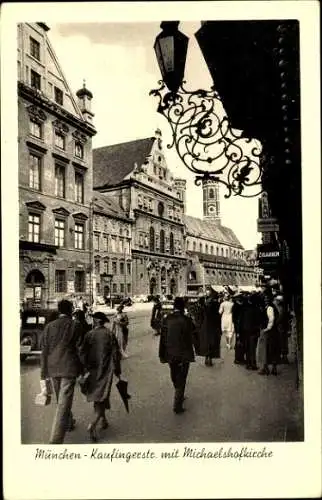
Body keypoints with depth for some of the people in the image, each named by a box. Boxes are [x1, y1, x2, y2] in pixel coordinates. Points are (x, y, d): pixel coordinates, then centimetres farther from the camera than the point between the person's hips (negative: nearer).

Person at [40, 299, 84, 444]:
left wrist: (44, 372, 8)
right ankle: (55, 440, -9)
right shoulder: (74, 326, -6)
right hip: (69, 368, -4)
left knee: (61, 400, 23)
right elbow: (79, 349, -5)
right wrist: (83, 370, 3)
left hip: (53, 368, 4)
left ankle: (68, 423, 44)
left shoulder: (49, 326, 3)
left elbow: (44, 350, 3)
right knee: (64, 403, -3)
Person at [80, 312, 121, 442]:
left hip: (93, 370, 2)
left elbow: (84, 353, -3)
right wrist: (117, 370, 5)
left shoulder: (89, 334, -3)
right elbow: (116, 353, -4)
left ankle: (103, 419, 33)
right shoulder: (110, 334, -5)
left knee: (97, 396, 18)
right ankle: (93, 424, -19)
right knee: (102, 396, -1)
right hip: (106, 370, -2)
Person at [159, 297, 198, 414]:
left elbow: (162, 338, -4)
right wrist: (197, 349, 10)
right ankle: (177, 405, 8)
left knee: (175, 377, 22)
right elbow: (193, 337, -7)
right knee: (181, 379, 7)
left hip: (170, 354, 3)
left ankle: (179, 397, 42)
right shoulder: (186, 320, -16)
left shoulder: (166, 320, -8)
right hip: (184, 354, -3)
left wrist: (162, 355, 5)